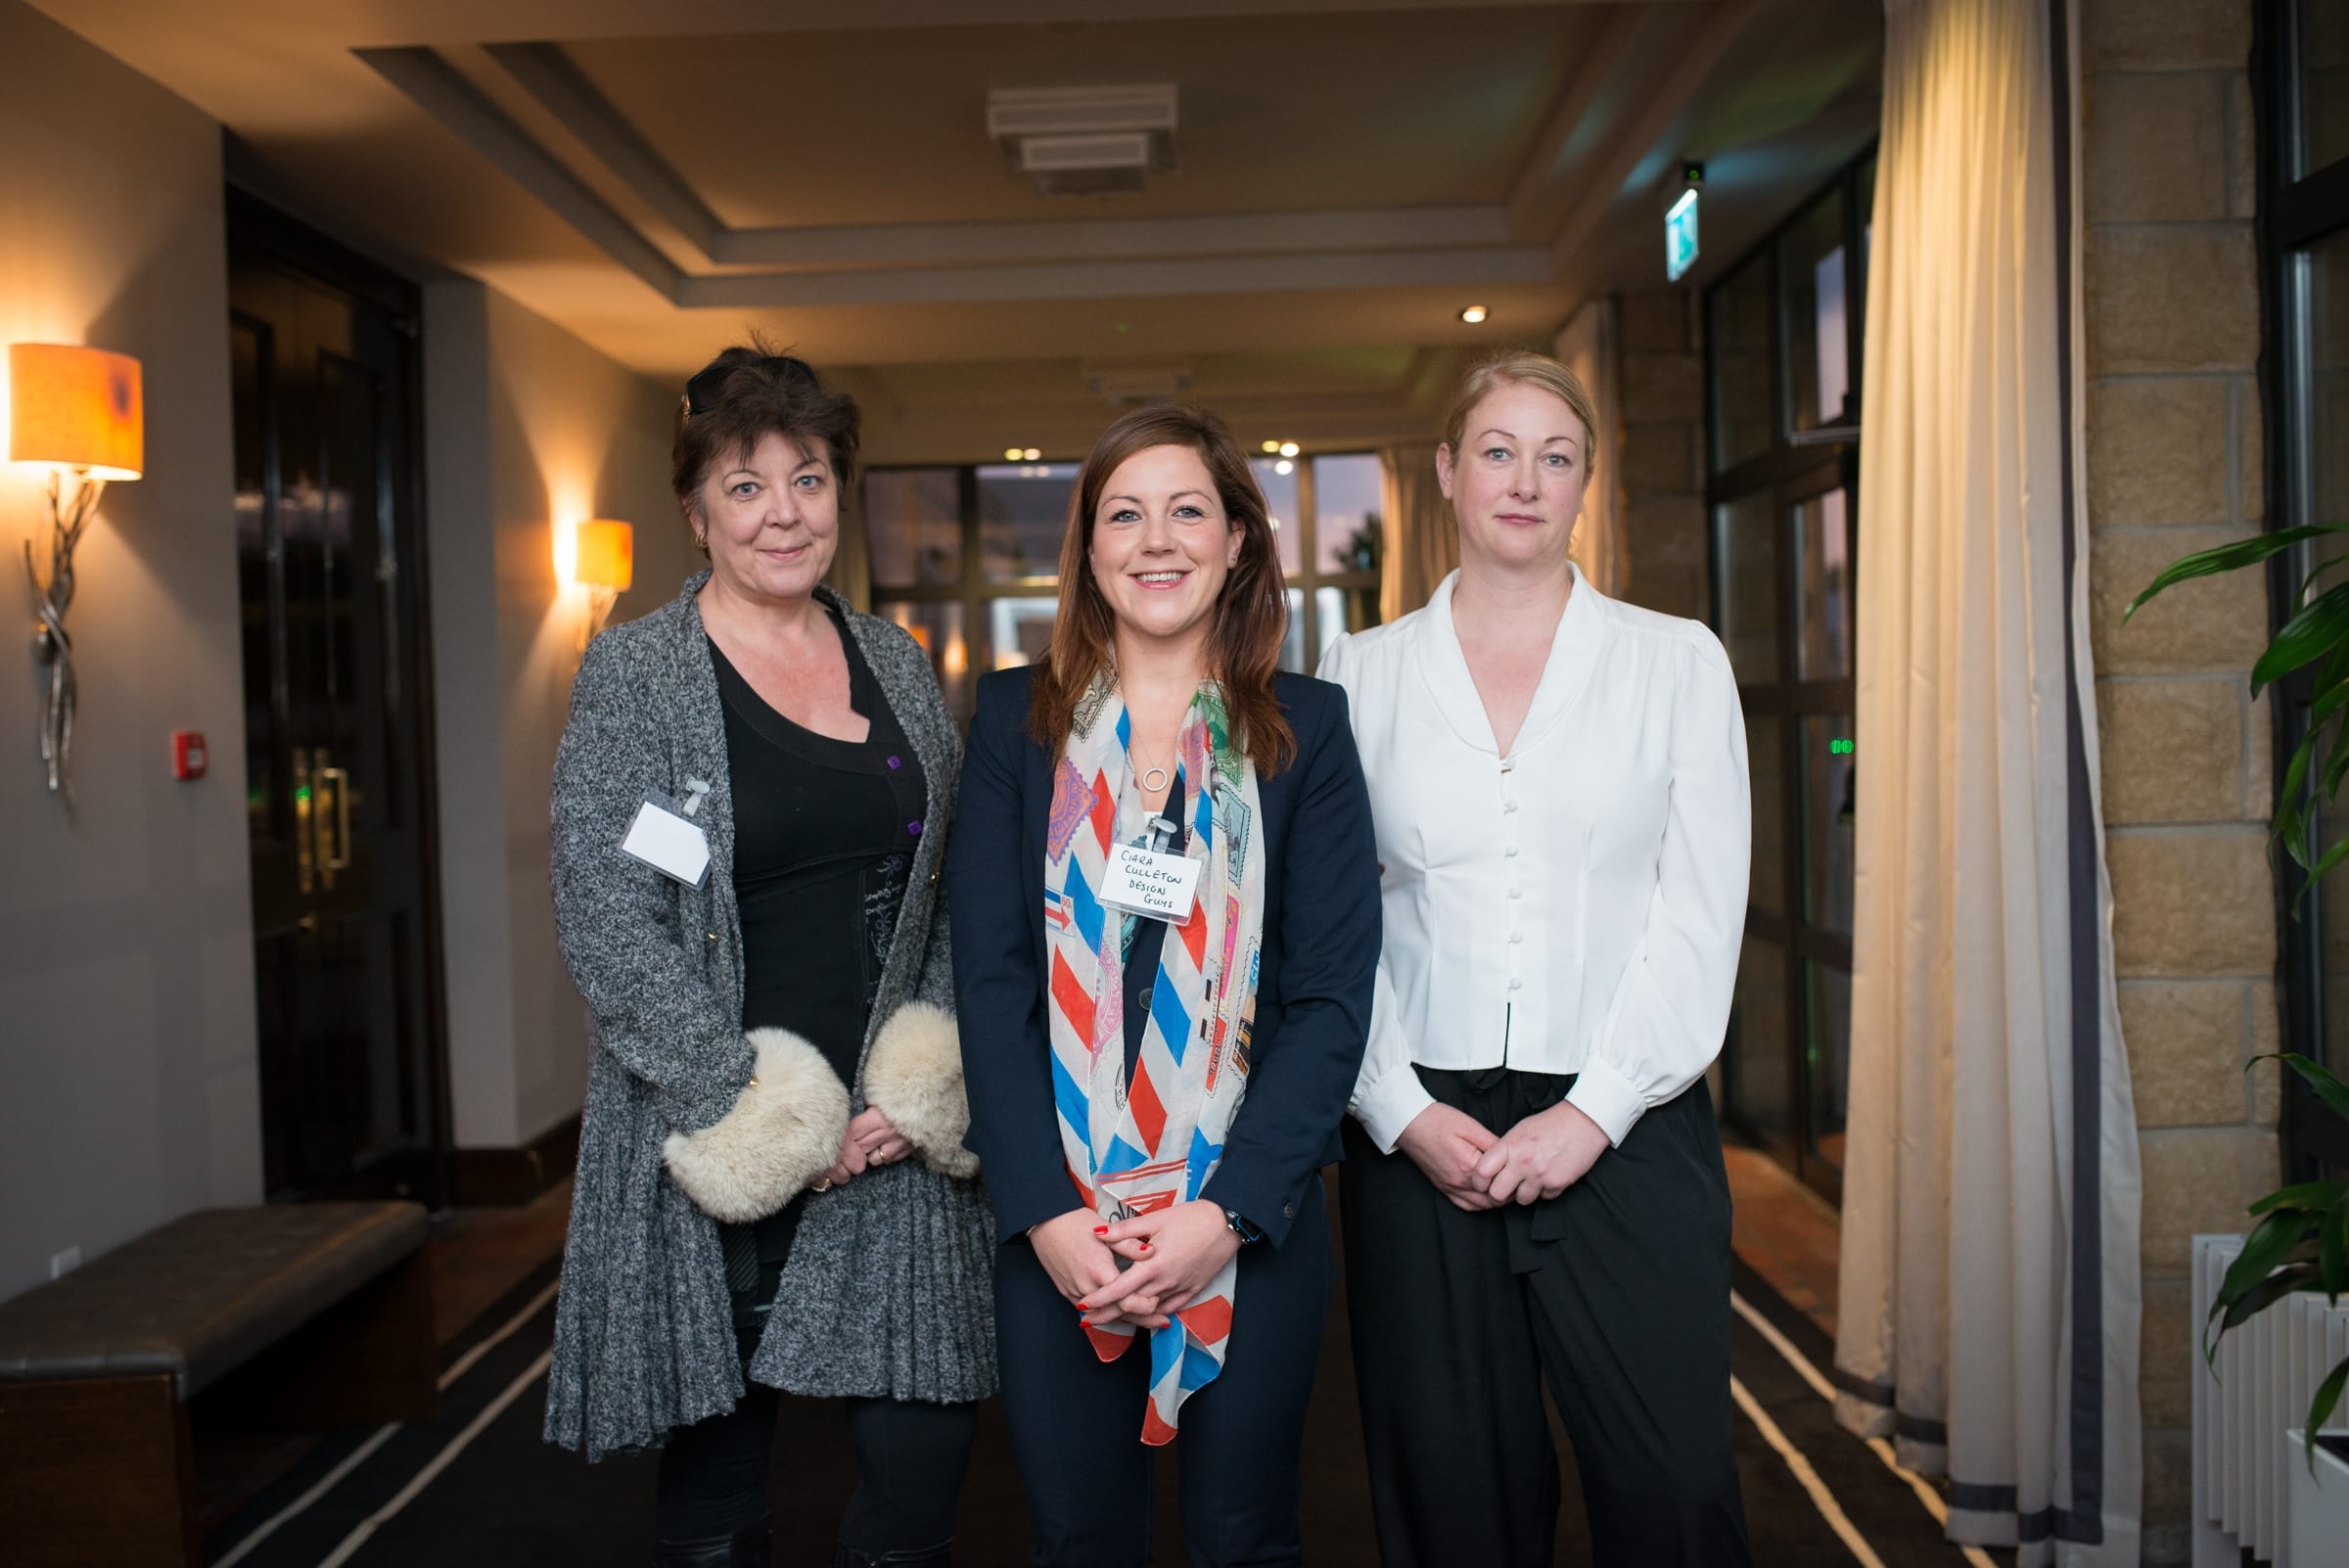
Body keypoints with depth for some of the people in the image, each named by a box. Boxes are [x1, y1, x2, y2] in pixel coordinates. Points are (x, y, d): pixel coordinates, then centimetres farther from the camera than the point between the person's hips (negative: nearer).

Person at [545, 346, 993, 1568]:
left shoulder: (898, 665, 10)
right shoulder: (633, 674, -4)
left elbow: (947, 896, 12)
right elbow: (605, 929, -10)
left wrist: (924, 1085, -2)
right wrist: (767, 1118, -14)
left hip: (890, 1136, 3)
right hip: (715, 1149, -3)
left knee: (923, 1450, 1)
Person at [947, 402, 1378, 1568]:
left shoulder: (1306, 728, 1)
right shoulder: (1016, 719, 4)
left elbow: (1334, 992, -4)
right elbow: (990, 977, -2)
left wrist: (1228, 1209, -13)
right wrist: (1044, 1210, -11)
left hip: (1251, 1213, 0)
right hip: (1054, 1219, 1)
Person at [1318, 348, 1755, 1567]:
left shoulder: (1677, 662, 7)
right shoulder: (1361, 675, 8)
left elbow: (1701, 911, 0)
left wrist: (1590, 1113, -9)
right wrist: (1404, 1112, -7)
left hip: (1624, 1133, 0)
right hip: (1419, 1136, 1)